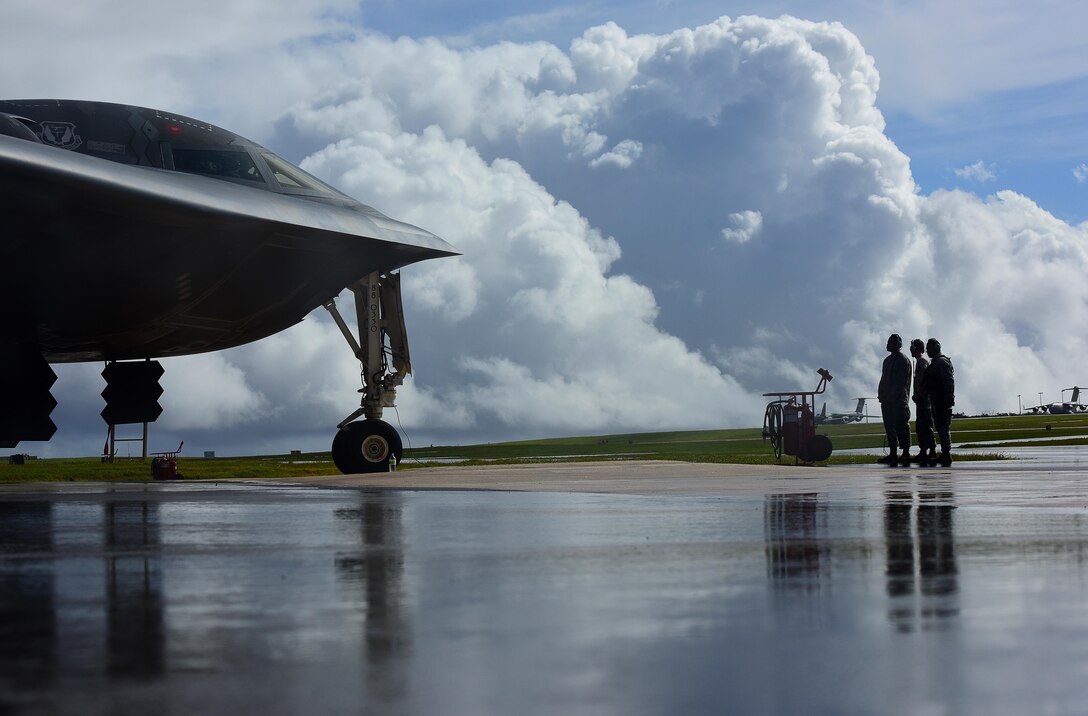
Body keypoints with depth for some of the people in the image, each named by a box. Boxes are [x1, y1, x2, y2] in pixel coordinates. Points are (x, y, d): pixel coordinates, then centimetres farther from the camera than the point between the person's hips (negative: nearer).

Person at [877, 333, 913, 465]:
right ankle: (893, 454, 9)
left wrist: (891, 396, -19)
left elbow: (903, 382, -13)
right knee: (890, 426, 7)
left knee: (901, 426, -6)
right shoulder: (888, 360, 19)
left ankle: (906, 453, -3)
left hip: (899, 401, -8)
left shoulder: (903, 360, -6)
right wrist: (881, 395, 9)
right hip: (887, 400, 8)